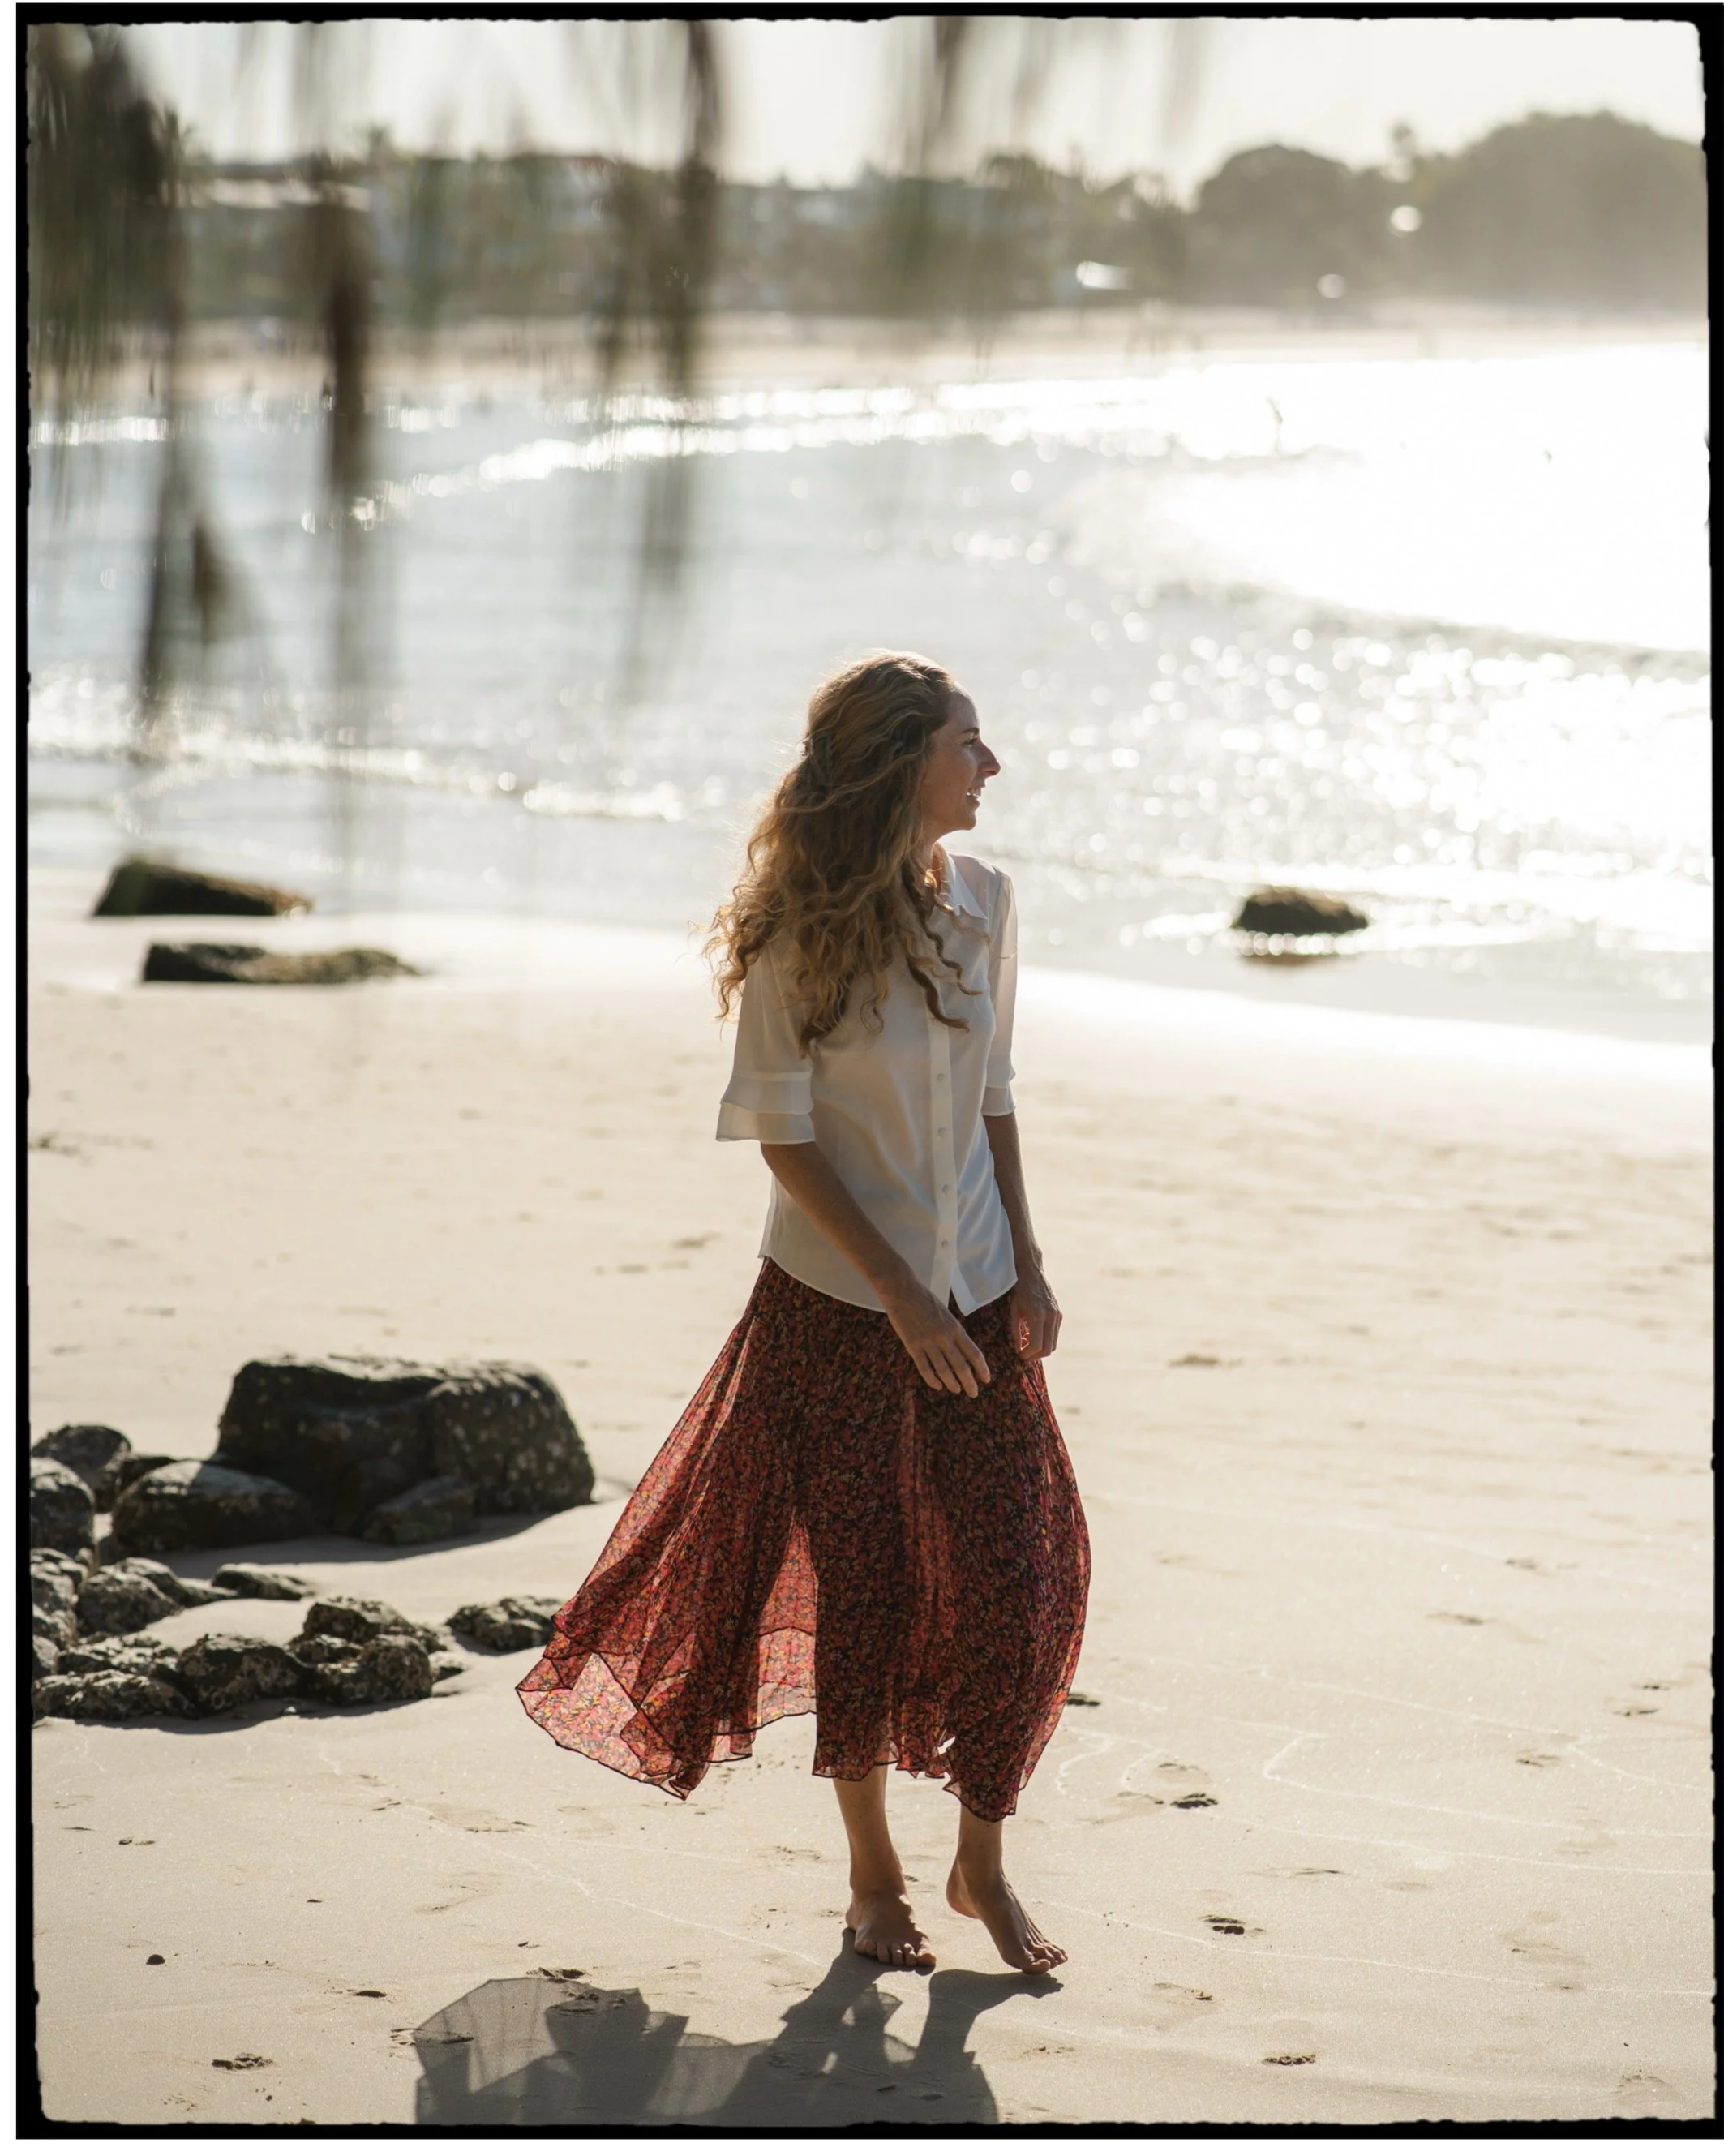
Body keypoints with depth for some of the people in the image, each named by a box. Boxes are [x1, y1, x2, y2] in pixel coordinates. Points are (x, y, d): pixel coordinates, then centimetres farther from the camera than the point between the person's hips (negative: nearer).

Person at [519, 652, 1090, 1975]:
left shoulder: (983, 903, 4)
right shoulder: (806, 927, -12)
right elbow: (783, 1129, -11)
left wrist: (1027, 1269, 6)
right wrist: (904, 1299, -14)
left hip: (977, 1303, 5)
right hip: (836, 1306, -4)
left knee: (1022, 1575, -1)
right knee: (863, 1588, 1)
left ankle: (982, 1864, 17)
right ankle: (873, 1875, 19)